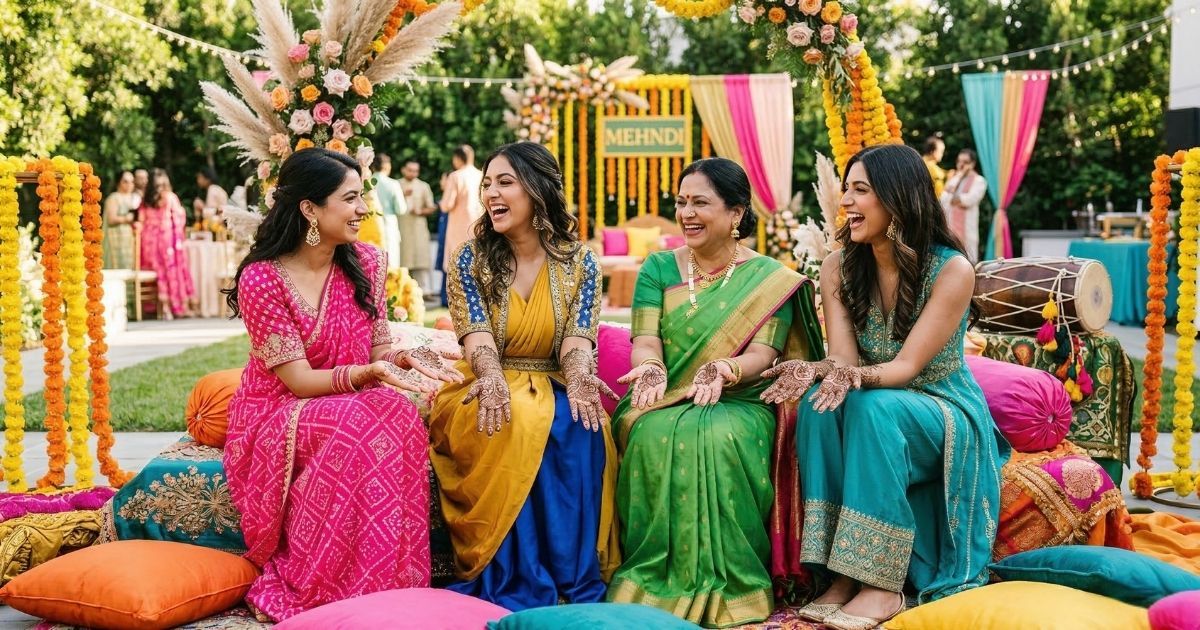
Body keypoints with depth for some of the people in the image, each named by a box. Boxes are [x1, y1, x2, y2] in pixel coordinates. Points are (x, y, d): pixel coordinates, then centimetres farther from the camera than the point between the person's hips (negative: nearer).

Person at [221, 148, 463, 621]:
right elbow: (299, 380, -17)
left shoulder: (366, 262, 1)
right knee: (350, 427, -35)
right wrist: (366, 374, -34)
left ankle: (393, 585, -20)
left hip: (356, 404, 4)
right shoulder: (261, 279, -15)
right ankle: (306, 590, -21)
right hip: (278, 414, -4)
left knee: (397, 413, -30)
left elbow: (378, 351, 4)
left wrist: (402, 360, -19)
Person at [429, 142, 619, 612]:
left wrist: (579, 379, -32)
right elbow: (477, 334, -12)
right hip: (489, 390, -1)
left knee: (581, 426, -33)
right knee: (517, 425, -35)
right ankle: (519, 587, -29)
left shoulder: (579, 261, 3)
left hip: (552, 390, 1)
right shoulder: (469, 259, 1)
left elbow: (577, 337, -8)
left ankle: (579, 582, -25)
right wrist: (493, 380, -35)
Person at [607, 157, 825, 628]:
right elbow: (645, 339, -1)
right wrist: (650, 369, -26)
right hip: (664, 405, 2)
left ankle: (725, 584, -23)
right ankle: (657, 579, -22)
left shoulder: (771, 279, 5)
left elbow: (763, 352, -8)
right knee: (656, 437, -32)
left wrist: (725, 371, -31)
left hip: (738, 405, -2)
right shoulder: (659, 268, 11)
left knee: (722, 439, -35)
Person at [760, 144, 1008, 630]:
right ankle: (843, 575, -27)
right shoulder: (839, 266, -2)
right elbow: (844, 358, -11)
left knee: (872, 408, -36)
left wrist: (858, 377, -43)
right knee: (820, 402, -30)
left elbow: (907, 365, -21)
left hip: (945, 413, -4)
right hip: (876, 405, 4)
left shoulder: (952, 270, -15)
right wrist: (820, 370, -36)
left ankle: (883, 586, -32)